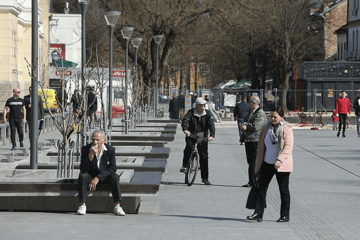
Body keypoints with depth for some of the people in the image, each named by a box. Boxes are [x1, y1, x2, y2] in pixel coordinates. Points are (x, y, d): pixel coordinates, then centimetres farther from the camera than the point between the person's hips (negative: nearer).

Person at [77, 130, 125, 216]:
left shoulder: (110, 149, -14)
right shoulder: (85, 149, -16)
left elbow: (113, 168, -16)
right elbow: (83, 170, -22)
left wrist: (98, 178, -27)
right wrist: (90, 156, -38)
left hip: (104, 175, 0)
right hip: (91, 175, 0)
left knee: (114, 177, -29)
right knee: (82, 176, -31)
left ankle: (117, 206, -30)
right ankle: (82, 205, -28)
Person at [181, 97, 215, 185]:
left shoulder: (207, 113, -4)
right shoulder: (191, 113, -7)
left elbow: (211, 124, -15)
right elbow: (185, 120, -23)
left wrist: (212, 135, -33)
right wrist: (185, 129, -44)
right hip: (191, 135, -2)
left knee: (204, 156, 1)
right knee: (189, 146, -33)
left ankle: (205, 178, 11)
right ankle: (184, 166, -19)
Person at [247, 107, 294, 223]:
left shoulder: (287, 129, -6)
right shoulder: (266, 128, 9)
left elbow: (288, 147, -14)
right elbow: (261, 147, 14)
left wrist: (280, 160, -26)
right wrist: (258, 164, 11)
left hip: (281, 165, -4)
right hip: (266, 164, 5)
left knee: (284, 190, 5)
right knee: (261, 188, -2)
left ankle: (285, 215, 13)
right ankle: (258, 213, -1)